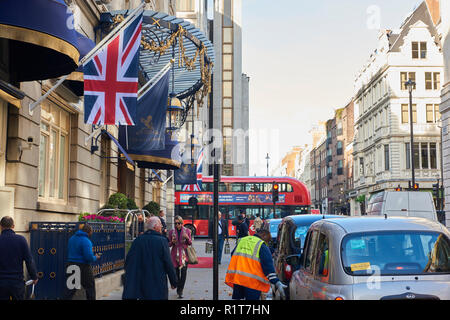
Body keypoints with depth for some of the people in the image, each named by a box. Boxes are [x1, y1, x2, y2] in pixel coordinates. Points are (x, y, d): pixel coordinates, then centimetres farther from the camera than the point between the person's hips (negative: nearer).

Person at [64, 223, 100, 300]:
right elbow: (89, 258, -23)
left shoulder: (72, 238, 8)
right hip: (83, 268, -6)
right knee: (90, 288, 11)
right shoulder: (86, 241, -17)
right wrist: (96, 257, -2)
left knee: (69, 290, 9)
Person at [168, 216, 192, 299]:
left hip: (184, 254, -1)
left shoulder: (187, 231, 3)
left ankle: (180, 291, -4)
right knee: (176, 272, 4)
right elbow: (169, 244, 10)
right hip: (175, 254, 1)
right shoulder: (171, 232, 5)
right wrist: (172, 242, -12)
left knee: (183, 272, -9)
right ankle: (179, 289, 21)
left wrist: (187, 238, -14)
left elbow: (190, 243, 7)